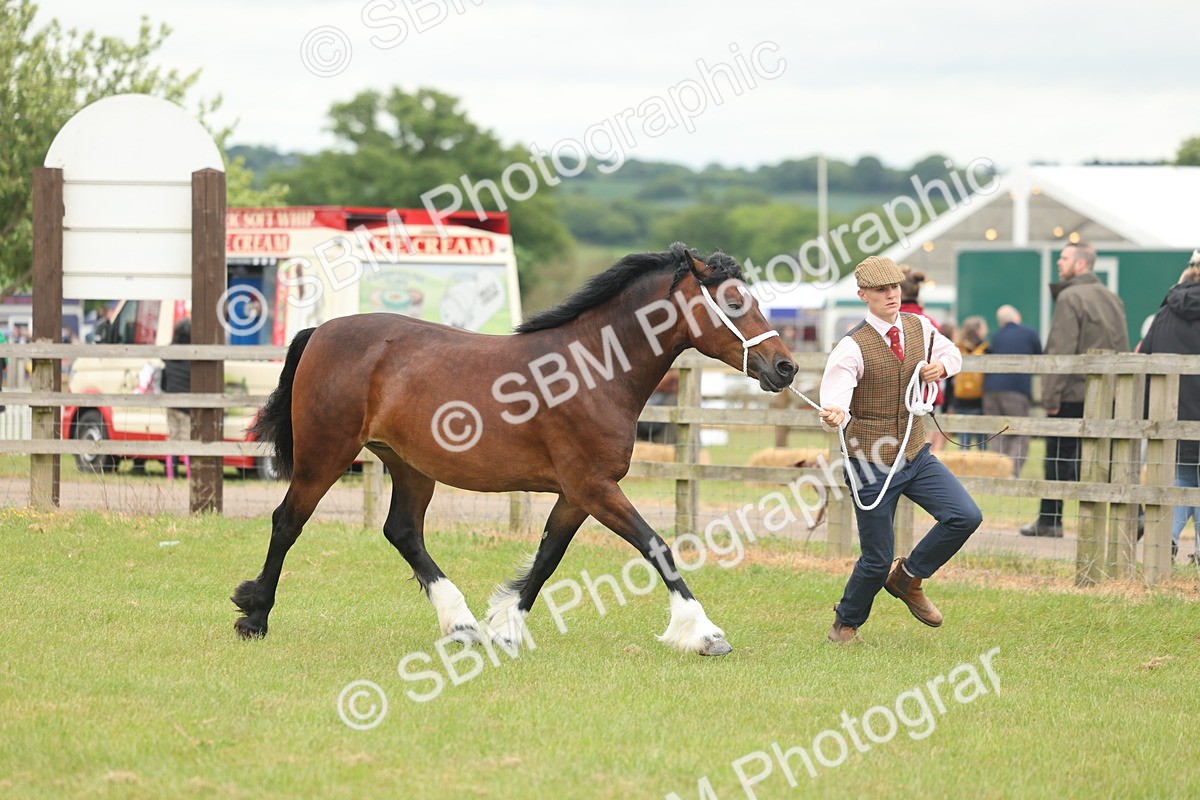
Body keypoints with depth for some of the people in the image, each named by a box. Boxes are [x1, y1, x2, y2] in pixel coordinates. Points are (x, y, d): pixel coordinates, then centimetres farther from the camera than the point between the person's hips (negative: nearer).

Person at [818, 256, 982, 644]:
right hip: (872, 464, -5)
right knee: (877, 559, -1)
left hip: (916, 455, 5)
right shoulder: (853, 346, -16)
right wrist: (834, 415, -54)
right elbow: (835, 394, -29)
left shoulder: (919, 327, 2)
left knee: (965, 516, -13)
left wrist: (942, 365, -3)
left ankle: (909, 578, 12)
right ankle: (846, 623, 28)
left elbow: (952, 354, 21)